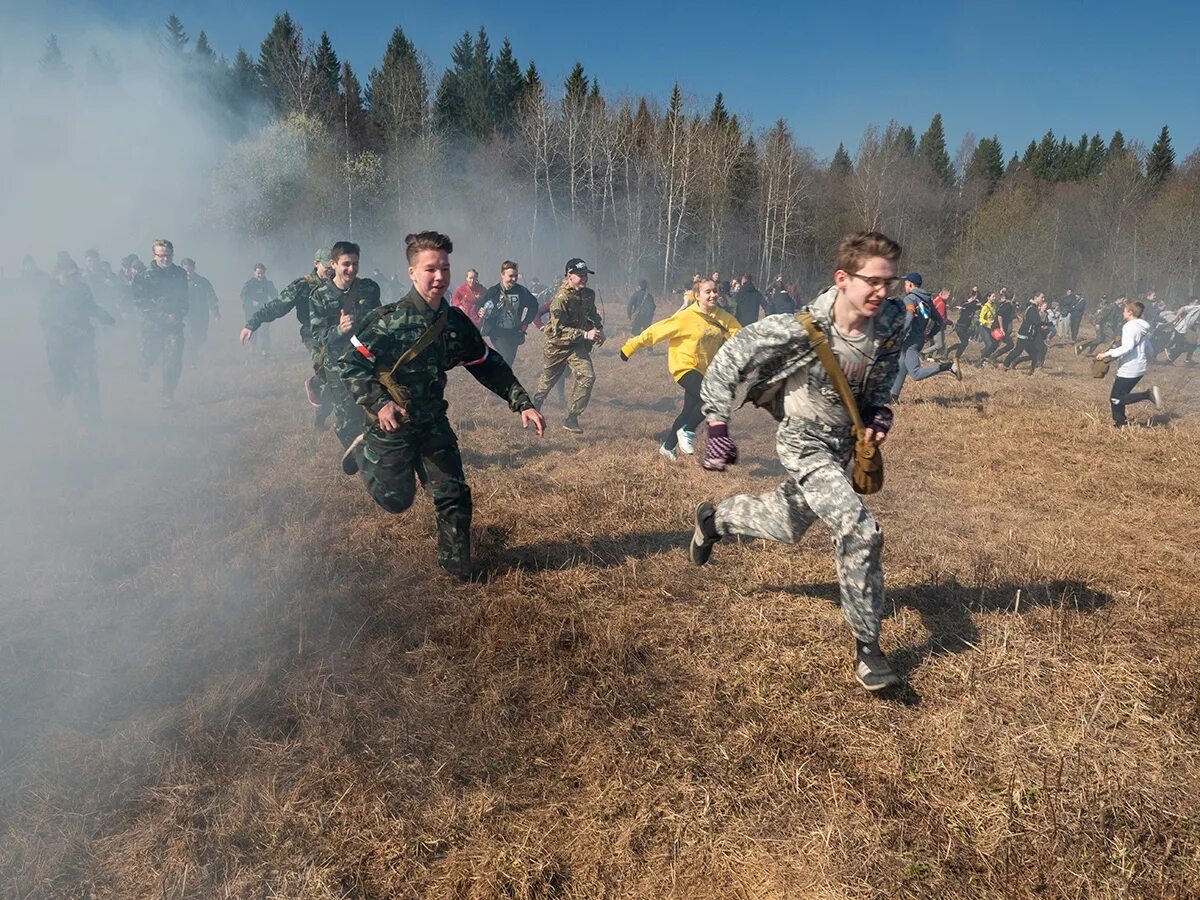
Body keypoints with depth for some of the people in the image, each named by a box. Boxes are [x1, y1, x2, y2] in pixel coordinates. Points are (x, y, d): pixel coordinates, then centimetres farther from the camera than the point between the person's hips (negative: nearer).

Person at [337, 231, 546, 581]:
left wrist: (523, 404, -5)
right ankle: (366, 450, 34)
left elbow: (489, 366, 2)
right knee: (397, 499, 7)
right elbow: (349, 365, -19)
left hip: (434, 420, 4)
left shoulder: (456, 322, -6)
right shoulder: (388, 320, -22)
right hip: (394, 421, -4)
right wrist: (379, 403, -32)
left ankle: (456, 562, 23)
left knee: (454, 494, 3)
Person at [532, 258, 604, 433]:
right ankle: (534, 409, 43)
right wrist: (585, 334, -34)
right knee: (547, 380, 14)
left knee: (587, 376, -15)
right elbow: (559, 330, -29)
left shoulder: (588, 294, -3)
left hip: (577, 345, 5)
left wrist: (599, 329, 5)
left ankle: (571, 418, -8)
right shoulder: (561, 299, -25)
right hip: (557, 345, -5)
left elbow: (592, 313, 20)